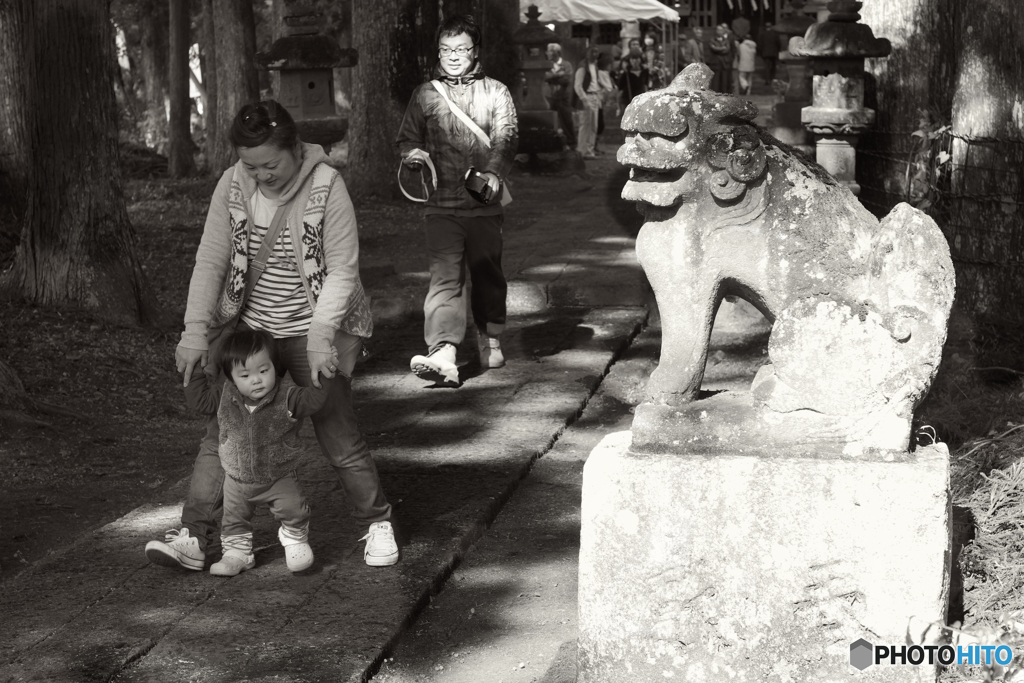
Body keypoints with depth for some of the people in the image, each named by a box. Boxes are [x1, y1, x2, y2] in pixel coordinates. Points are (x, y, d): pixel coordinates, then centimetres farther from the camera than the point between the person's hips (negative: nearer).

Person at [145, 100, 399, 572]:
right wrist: (196, 332, -12)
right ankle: (195, 537, 4)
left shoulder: (326, 186, -16)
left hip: (315, 326, -4)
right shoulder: (233, 186, -5)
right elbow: (210, 260, -3)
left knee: (337, 434, -2)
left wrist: (320, 335, -25)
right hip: (248, 326, 4)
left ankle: (377, 522, 18)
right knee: (221, 431, 0)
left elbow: (342, 270, -15)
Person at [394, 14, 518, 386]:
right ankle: (442, 356, -23)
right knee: (445, 278, -12)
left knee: (487, 274, 12)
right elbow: (406, 139, 17)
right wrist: (412, 154, -8)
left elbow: (507, 136, -5)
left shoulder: (495, 92, 7)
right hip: (442, 205, 0)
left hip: (485, 203, 0)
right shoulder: (425, 94, 11)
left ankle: (490, 341, 34)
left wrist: (493, 173, -24)